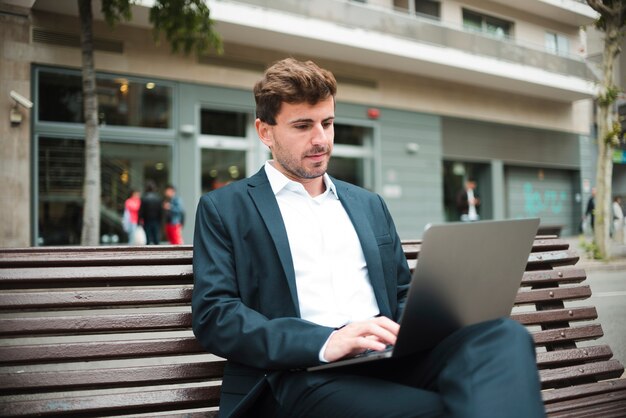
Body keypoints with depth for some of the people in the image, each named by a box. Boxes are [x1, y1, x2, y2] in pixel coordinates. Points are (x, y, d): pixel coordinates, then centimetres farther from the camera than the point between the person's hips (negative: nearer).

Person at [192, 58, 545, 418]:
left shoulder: (369, 204, 22)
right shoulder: (224, 209, 8)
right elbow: (213, 315, -4)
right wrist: (326, 342, -19)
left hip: (388, 360, 6)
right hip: (302, 376, -5)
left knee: (503, 335, -24)